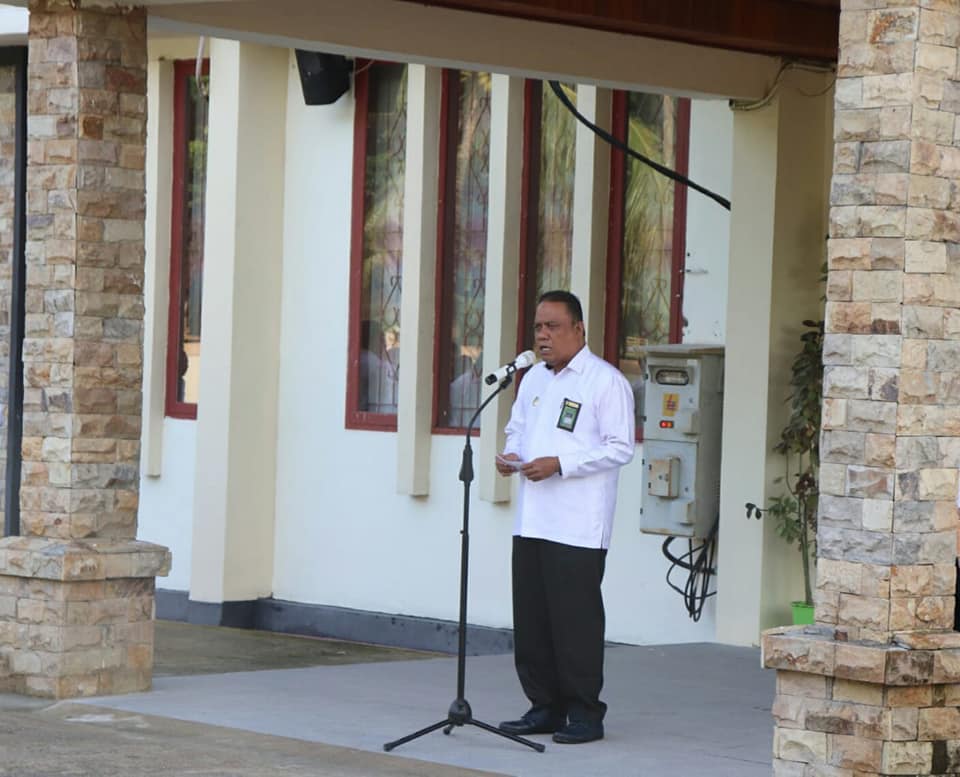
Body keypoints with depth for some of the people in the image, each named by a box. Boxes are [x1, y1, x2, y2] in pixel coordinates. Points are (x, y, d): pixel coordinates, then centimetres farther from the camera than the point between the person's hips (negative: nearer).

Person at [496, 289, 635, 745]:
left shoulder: (606, 382, -6)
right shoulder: (533, 378, 18)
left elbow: (620, 448, -11)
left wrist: (560, 464, -18)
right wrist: (509, 455, 5)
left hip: (578, 527, -7)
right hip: (531, 521, 7)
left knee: (576, 619, -5)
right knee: (530, 619, 8)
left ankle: (585, 714, 2)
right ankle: (545, 707, 17)